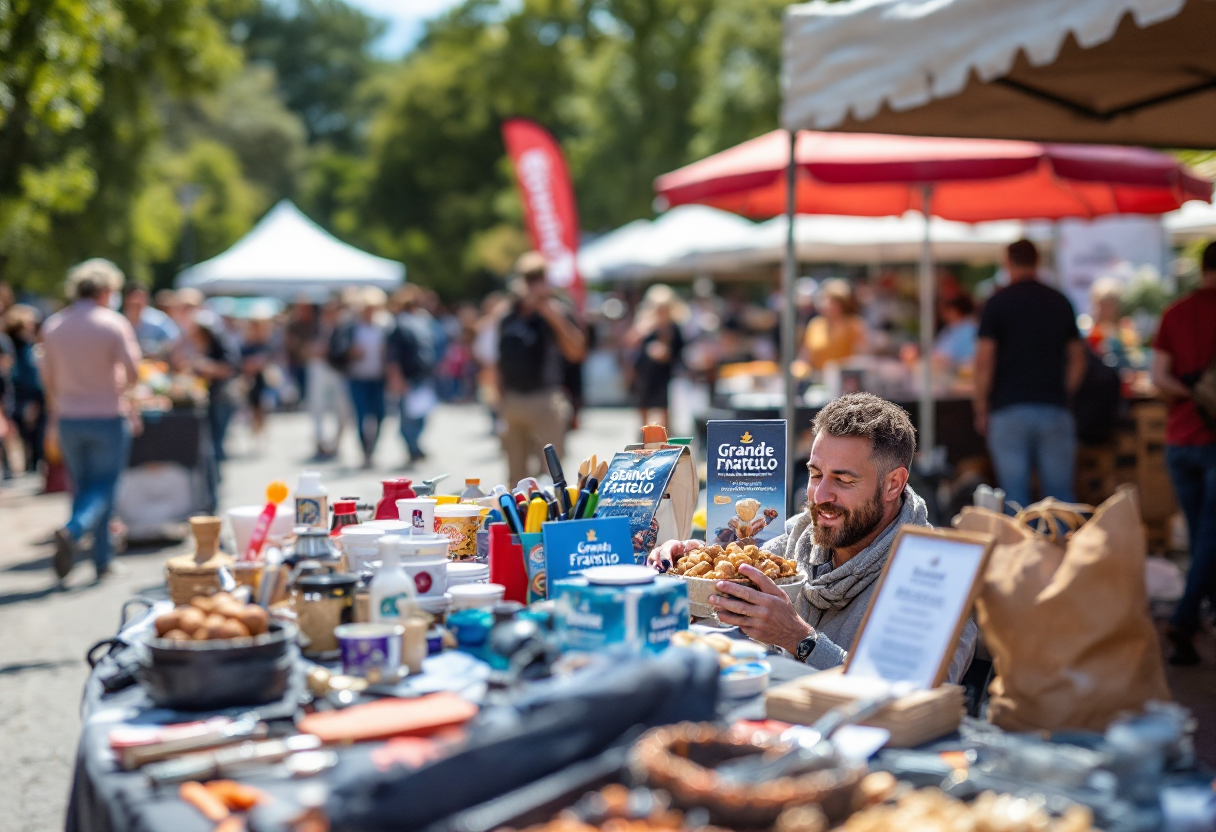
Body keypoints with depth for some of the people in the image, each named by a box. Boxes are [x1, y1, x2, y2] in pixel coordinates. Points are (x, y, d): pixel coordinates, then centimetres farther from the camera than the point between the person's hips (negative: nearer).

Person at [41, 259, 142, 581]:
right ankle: (74, 530, -23)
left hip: (68, 420, 4)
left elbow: (48, 378, 8)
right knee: (104, 487, 5)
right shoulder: (114, 324, -9)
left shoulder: (53, 325, 3)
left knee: (83, 486, 15)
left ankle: (102, 561, 13)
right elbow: (132, 373, -13)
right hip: (107, 418, -4)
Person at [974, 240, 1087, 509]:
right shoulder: (1060, 302, 10)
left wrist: (981, 409, 1)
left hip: (1009, 409, -3)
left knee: (1015, 497, -1)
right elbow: (1077, 360, 12)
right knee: (1059, 495, 6)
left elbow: (984, 361, -6)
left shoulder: (998, 303, -1)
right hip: (1054, 410, 3)